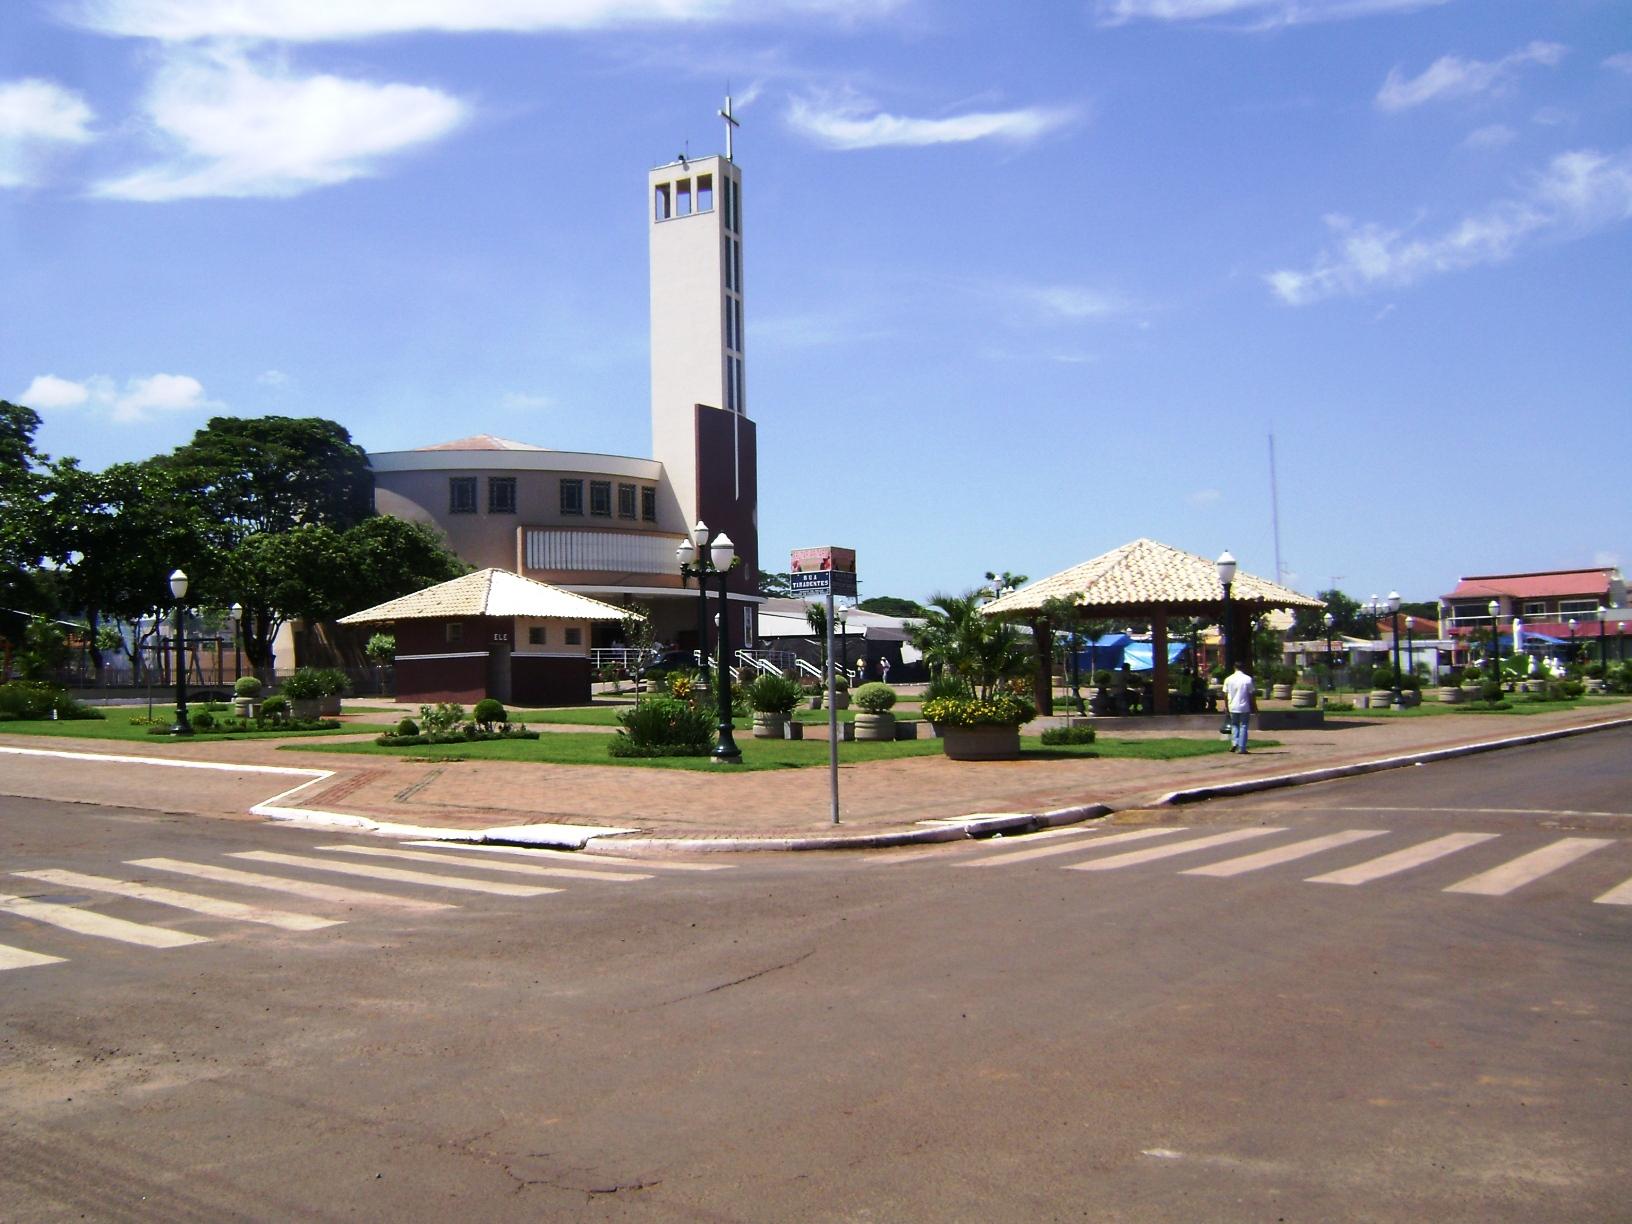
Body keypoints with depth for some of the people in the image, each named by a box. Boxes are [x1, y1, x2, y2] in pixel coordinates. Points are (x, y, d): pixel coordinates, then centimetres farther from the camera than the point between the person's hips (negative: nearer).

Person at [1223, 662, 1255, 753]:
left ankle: (1234, 743, -2)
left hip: (1233, 707, 2)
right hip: (1244, 707, -2)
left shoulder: (1229, 679, 1)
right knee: (1243, 726, 5)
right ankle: (1242, 748, 2)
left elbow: (1225, 694, 3)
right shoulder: (1248, 679, -6)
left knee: (1234, 725, 17)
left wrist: (1226, 706, 14)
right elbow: (1250, 694, -5)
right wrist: (1252, 707, 4)